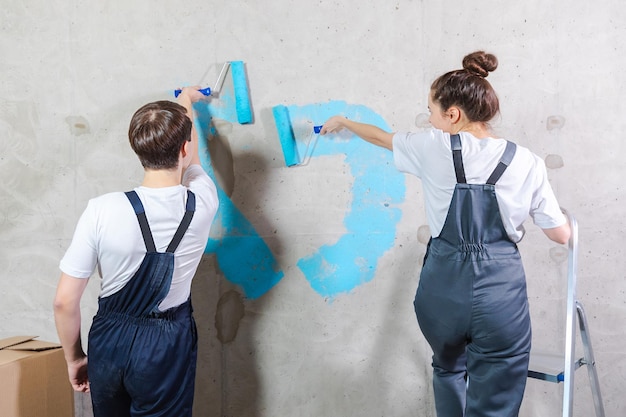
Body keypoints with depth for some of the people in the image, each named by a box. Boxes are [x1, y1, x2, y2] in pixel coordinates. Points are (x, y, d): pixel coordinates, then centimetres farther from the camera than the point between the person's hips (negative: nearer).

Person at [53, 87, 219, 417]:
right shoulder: (202, 203, -14)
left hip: (109, 340, 0)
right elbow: (191, 160, 11)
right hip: (166, 344, 0)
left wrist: (74, 357, 5)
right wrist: (186, 101, 29)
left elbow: (65, 300, -13)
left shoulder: (102, 211, -20)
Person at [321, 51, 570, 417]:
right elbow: (561, 235, 5)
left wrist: (343, 121, 38)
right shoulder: (527, 162, -1)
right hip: (500, 292, -1)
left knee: (449, 370, 31)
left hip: (443, 287, 1)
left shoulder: (434, 148, -2)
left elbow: (382, 137, 18)